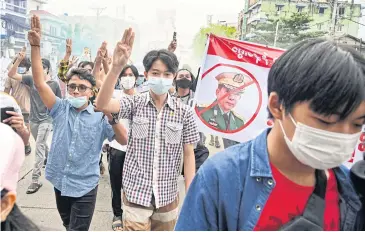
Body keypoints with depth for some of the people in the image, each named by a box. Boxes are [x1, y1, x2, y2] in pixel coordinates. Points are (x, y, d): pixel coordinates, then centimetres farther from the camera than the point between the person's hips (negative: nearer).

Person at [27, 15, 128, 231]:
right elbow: (40, 82, -13)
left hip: (85, 187, -3)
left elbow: (124, 140, -14)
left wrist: (111, 117, -31)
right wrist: (35, 45, -22)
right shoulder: (60, 108, -3)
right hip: (60, 183, 4)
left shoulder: (100, 116, -8)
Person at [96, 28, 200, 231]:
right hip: (136, 193, -1)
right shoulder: (136, 104, -5)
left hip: (168, 196, 2)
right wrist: (116, 67, -36)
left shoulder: (184, 113, -4)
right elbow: (102, 105, -23)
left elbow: (189, 154, -1)